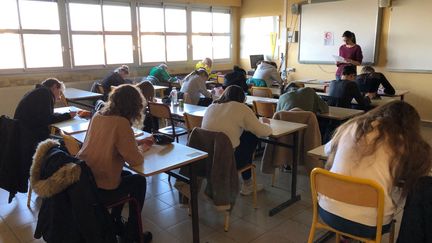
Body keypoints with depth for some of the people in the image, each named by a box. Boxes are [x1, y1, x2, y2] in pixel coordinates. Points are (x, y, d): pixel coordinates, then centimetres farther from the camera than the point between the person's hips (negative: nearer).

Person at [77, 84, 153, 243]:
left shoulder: (97, 116, 3)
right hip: (100, 191, -7)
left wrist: (137, 142, 17)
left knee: (126, 176, 29)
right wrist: (141, 149, 4)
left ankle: (115, 222, 39)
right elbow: (135, 160, -18)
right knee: (139, 181, 17)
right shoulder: (121, 123, -20)